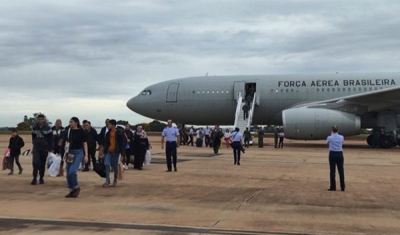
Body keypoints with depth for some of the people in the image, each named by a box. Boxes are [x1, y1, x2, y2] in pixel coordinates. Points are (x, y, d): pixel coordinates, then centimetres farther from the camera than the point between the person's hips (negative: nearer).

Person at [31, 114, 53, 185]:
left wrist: (50, 148, -6)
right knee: (35, 162, -13)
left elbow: (50, 139, -2)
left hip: (44, 148, -1)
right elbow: (33, 137, 17)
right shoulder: (34, 128, 5)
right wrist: (34, 144, 13)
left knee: (43, 164, 5)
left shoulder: (47, 128, -3)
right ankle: (34, 178, -9)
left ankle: (41, 178, 16)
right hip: (36, 147, 1)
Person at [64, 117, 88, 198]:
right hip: (70, 152, 6)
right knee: (68, 173, 5)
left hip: (78, 152, -6)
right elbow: (67, 142, 15)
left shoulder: (81, 132, -7)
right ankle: (71, 190, 17)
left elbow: (85, 144, -4)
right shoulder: (69, 131, 7)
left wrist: (86, 155, -8)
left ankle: (76, 187, 2)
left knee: (72, 171, -20)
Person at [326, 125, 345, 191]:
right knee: (341, 171, 7)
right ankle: (342, 187, 12)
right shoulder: (341, 137, -3)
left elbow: (327, 142, 14)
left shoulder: (329, 137, -10)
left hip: (332, 154, -2)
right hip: (339, 154, 2)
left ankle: (333, 187, 5)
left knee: (332, 171, 3)